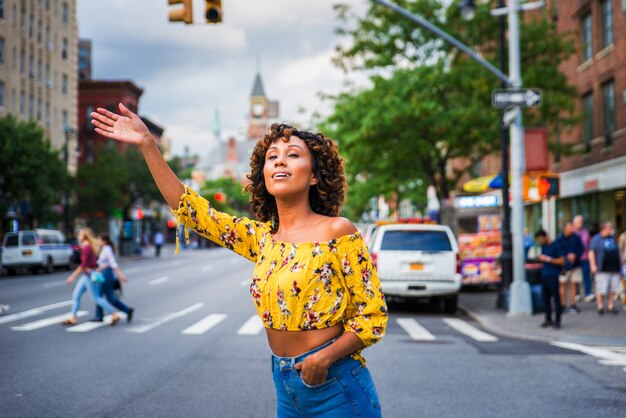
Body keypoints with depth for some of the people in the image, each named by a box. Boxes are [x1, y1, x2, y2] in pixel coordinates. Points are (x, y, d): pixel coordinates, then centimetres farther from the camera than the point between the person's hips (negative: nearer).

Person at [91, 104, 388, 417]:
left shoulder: (338, 232, -10)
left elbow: (372, 314, -8)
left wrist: (325, 357, -23)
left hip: (334, 386, -5)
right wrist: (147, 144, 2)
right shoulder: (261, 237, 6)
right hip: (287, 389, 5)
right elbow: (189, 209, 7)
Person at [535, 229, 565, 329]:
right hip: (544, 275, 7)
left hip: (553, 276, -7)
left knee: (556, 298, -3)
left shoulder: (555, 246, -8)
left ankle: (557, 321, 1)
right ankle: (548, 319, 18)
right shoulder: (543, 246, 12)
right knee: (546, 298, 9)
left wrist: (548, 259, -16)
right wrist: (540, 258, 7)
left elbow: (562, 261, -12)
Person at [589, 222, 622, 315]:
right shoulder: (596, 238, -1)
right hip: (603, 269, -5)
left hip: (615, 268, 5)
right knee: (601, 288, -5)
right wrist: (593, 265, -13)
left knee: (613, 288, 6)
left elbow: (618, 251, 22)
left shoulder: (613, 238, 15)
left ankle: (610, 306, 15)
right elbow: (591, 252, -6)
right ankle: (600, 306, 4)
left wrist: (620, 264, 18)